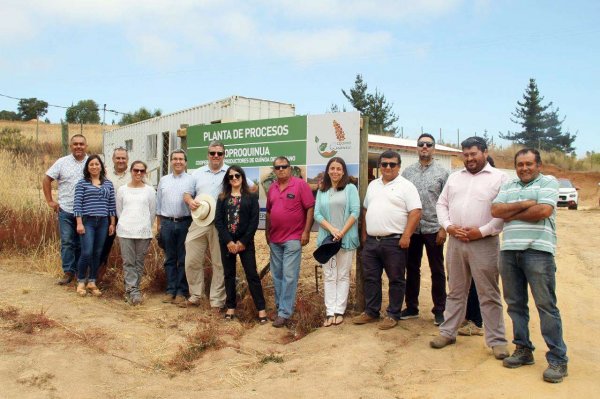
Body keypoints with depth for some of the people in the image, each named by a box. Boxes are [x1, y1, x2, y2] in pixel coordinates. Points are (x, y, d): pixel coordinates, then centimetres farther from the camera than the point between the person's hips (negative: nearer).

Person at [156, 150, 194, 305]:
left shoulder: (191, 180, 0)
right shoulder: (163, 180, 11)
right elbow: (158, 203, 14)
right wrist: (158, 223, 10)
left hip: (185, 223, -3)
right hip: (167, 222, 3)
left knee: (183, 259, 2)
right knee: (170, 258, 9)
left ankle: (182, 291, 10)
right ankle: (170, 290, 16)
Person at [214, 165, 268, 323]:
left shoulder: (251, 197, 3)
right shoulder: (222, 198, 8)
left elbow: (254, 221, -4)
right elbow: (218, 221, 0)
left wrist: (243, 242, -11)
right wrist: (228, 241, -11)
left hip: (245, 242, -2)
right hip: (227, 242, 3)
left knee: (252, 274, -3)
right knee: (229, 274, 9)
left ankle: (261, 308, 1)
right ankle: (231, 307, 19)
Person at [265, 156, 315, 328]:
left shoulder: (300, 184, -7)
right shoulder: (272, 188, 11)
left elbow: (310, 208, -9)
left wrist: (306, 232, -13)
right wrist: (267, 231, 17)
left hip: (293, 239, -6)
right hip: (275, 239, 6)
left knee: (289, 276, -5)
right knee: (277, 275, 13)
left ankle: (284, 313, 0)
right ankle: (280, 306, 27)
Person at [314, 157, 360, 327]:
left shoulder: (350, 188, 2)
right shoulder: (321, 191, 10)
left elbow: (355, 212, -7)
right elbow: (317, 214, 2)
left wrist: (342, 232, -15)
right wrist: (331, 229, -13)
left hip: (346, 238, -2)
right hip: (327, 238, 3)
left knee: (343, 275, 4)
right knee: (329, 276, 4)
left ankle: (339, 311, 9)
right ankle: (330, 312, 8)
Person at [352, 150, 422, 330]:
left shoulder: (406, 186, -5)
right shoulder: (372, 185, 15)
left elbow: (415, 212, -12)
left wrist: (406, 236, -18)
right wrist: (364, 234, 14)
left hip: (394, 242, -6)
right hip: (371, 241, 6)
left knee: (396, 280, 5)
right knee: (370, 278, 12)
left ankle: (393, 315, 16)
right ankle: (371, 312, 24)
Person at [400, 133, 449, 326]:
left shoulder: (442, 172, 0)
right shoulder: (407, 172, 8)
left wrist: (444, 228, -9)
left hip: (433, 229, -2)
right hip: (411, 229, 3)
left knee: (437, 271, 6)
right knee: (412, 269, 11)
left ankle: (439, 310, 17)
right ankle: (411, 307, 23)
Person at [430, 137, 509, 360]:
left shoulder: (499, 178, -2)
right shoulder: (454, 177, 14)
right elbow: (442, 204, 13)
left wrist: (482, 231, -15)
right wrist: (448, 226, -3)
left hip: (484, 243, -4)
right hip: (455, 241, 5)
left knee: (489, 294, 2)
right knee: (455, 291, 15)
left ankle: (497, 340, 13)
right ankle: (448, 332, 24)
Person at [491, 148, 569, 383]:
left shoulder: (548, 182, 5)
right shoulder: (508, 187, 19)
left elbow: (543, 211, -12)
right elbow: (496, 210, 3)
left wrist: (512, 215, -2)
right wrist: (525, 204, -7)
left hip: (538, 251, -5)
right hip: (509, 250, 5)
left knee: (546, 305, -4)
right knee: (515, 303, 10)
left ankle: (558, 359, 4)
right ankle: (523, 349, 22)